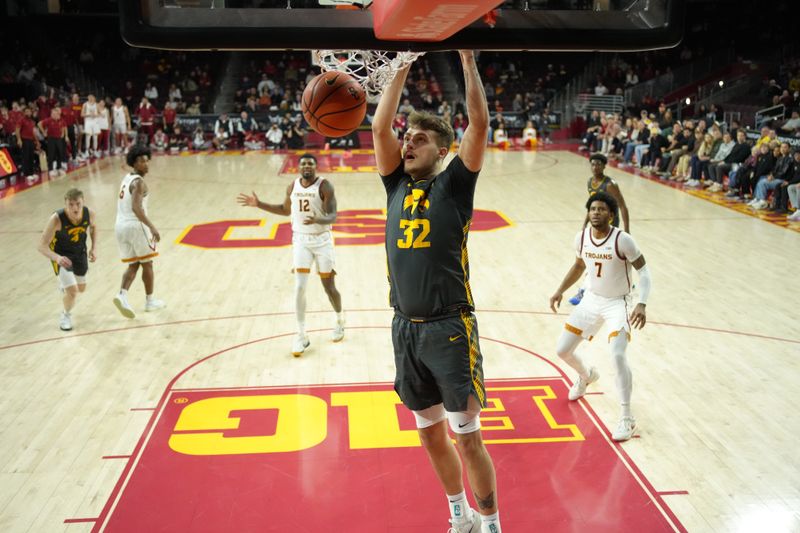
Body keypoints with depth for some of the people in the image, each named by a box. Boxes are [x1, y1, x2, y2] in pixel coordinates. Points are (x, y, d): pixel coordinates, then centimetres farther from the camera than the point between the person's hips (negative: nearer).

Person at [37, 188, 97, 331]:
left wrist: (94, 247, -5)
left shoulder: (89, 213, -23)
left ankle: (65, 284, 60)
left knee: (81, 288, 22)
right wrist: (57, 257, -49)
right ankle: (66, 316, 17)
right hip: (61, 255, -4)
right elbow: (42, 246, -31)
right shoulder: (57, 219, -35)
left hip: (80, 252, 5)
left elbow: (93, 226, 3)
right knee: (72, 291, -16)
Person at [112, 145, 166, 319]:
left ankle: (122, 295, -10)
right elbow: (136, 208, -27)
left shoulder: (127, 178, 15)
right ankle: (150, 301, 19)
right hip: (135, 226, -8)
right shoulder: (139, 182, -14)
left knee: (133, 265, 12)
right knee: (147, 264, 9)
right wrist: (151, 226, -30)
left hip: (120, 225, 8)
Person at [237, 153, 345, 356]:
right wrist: (259, 204, 12)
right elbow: (285, 210, 19)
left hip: (321, 240, -3)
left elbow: (332, 216, -20)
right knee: (299, 287, -7)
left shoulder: (324, 186, -13)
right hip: (301, 240, 3)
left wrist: (316, 220, -41)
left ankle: (340, 320, 35)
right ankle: (301, 335, 1)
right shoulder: (293, 186, 3)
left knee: (329, 287, 6)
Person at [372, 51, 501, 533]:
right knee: (431, 434, 16)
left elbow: (480, 124, -12)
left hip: (450, 328, -5)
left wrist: (467, 58, -10)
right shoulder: (397, 185, 10)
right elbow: (380, 128, 2)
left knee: (467, 437, 2)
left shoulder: (454, 184, -1)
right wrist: (402, 67, 4)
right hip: (407, 329, 5)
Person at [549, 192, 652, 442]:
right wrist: (560, 291, 7)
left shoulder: (622, 240, -22)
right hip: (591, 300, 6)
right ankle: (586, 376, 42)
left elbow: (643, 270, -16)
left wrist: (642, 305, -29)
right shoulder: (581, 237, -6)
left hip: (617, 303, -5)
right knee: (562, 350, 6)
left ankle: (627, 418, -8)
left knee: (618, 355, -24)